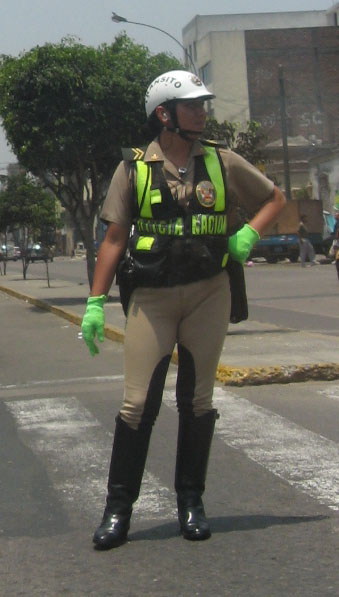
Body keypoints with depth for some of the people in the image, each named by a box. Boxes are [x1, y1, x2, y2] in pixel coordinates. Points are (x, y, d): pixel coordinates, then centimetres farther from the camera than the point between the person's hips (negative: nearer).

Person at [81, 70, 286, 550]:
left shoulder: (222, 163, 6)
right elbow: (114, 239, 2)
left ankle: (191, 502, 18)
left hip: (209, 293, 2)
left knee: (197, 401, 7)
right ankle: (118, 508, 6)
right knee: (138, 404, -4)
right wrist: (95, 303, -3)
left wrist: (248, 234, -1)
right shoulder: (133, 168, 2)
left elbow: (275, 198, 17)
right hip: (151, 297, -2)